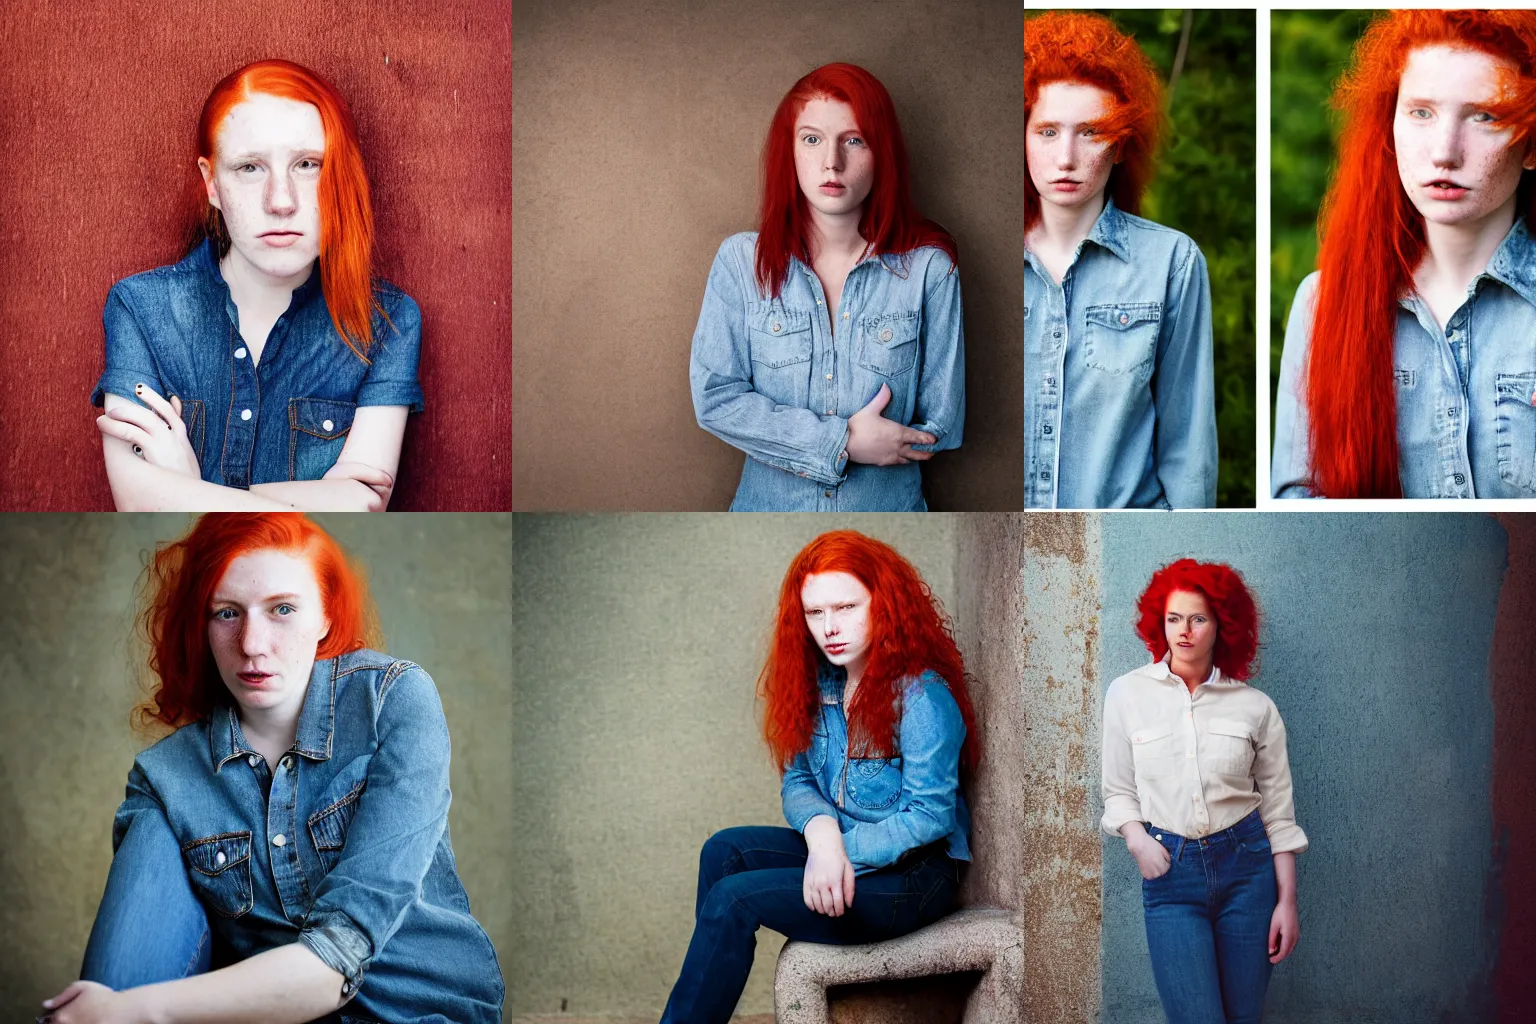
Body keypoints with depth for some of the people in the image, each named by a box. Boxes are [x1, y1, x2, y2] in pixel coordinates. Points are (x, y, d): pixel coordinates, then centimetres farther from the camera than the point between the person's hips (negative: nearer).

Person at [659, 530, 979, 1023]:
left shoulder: (920, 694, -19)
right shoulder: (822, 684, 5)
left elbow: (929, 815, -20)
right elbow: (798, 782, 5)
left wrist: (845, 853, -23)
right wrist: (821, 831, -17)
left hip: (912, 873, -8)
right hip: (837, 848, 8)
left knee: (733, 899, -20)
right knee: (724, 849, -11)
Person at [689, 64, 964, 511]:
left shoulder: (928, 268, -10)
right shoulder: (741, 260, -8)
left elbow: (940, 426, -11)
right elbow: (715, 397, -12)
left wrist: (782, 437, -14)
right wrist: (842, 441, -21)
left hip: (886, 521, 0)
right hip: (768, 509, 0)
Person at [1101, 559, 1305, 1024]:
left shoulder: (1255, 706, 2)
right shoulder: (1127, 694, 2)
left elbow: (1279, 811, 5)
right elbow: (1118, 791, 8)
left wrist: (1287, 900, 2)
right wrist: (1137, 839, -12)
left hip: (1245, 864, 1)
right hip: (1170, 871, -1)